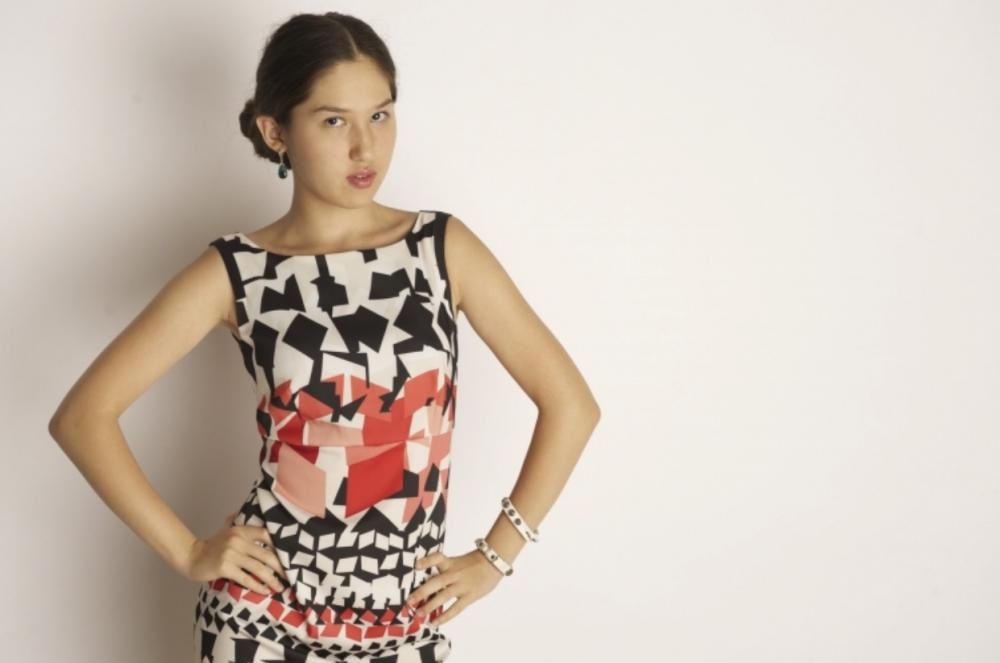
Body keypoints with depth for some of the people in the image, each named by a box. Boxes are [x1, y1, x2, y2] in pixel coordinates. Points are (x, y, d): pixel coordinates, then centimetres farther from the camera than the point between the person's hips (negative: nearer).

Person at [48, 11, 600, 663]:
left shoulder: (443, 246, -4)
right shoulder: (235, 270, -6)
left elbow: (571, 403, -1)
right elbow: (83, 415, -5)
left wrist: (495, 557, -3)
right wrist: (187, 552, -7)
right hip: (263, 610, -1)